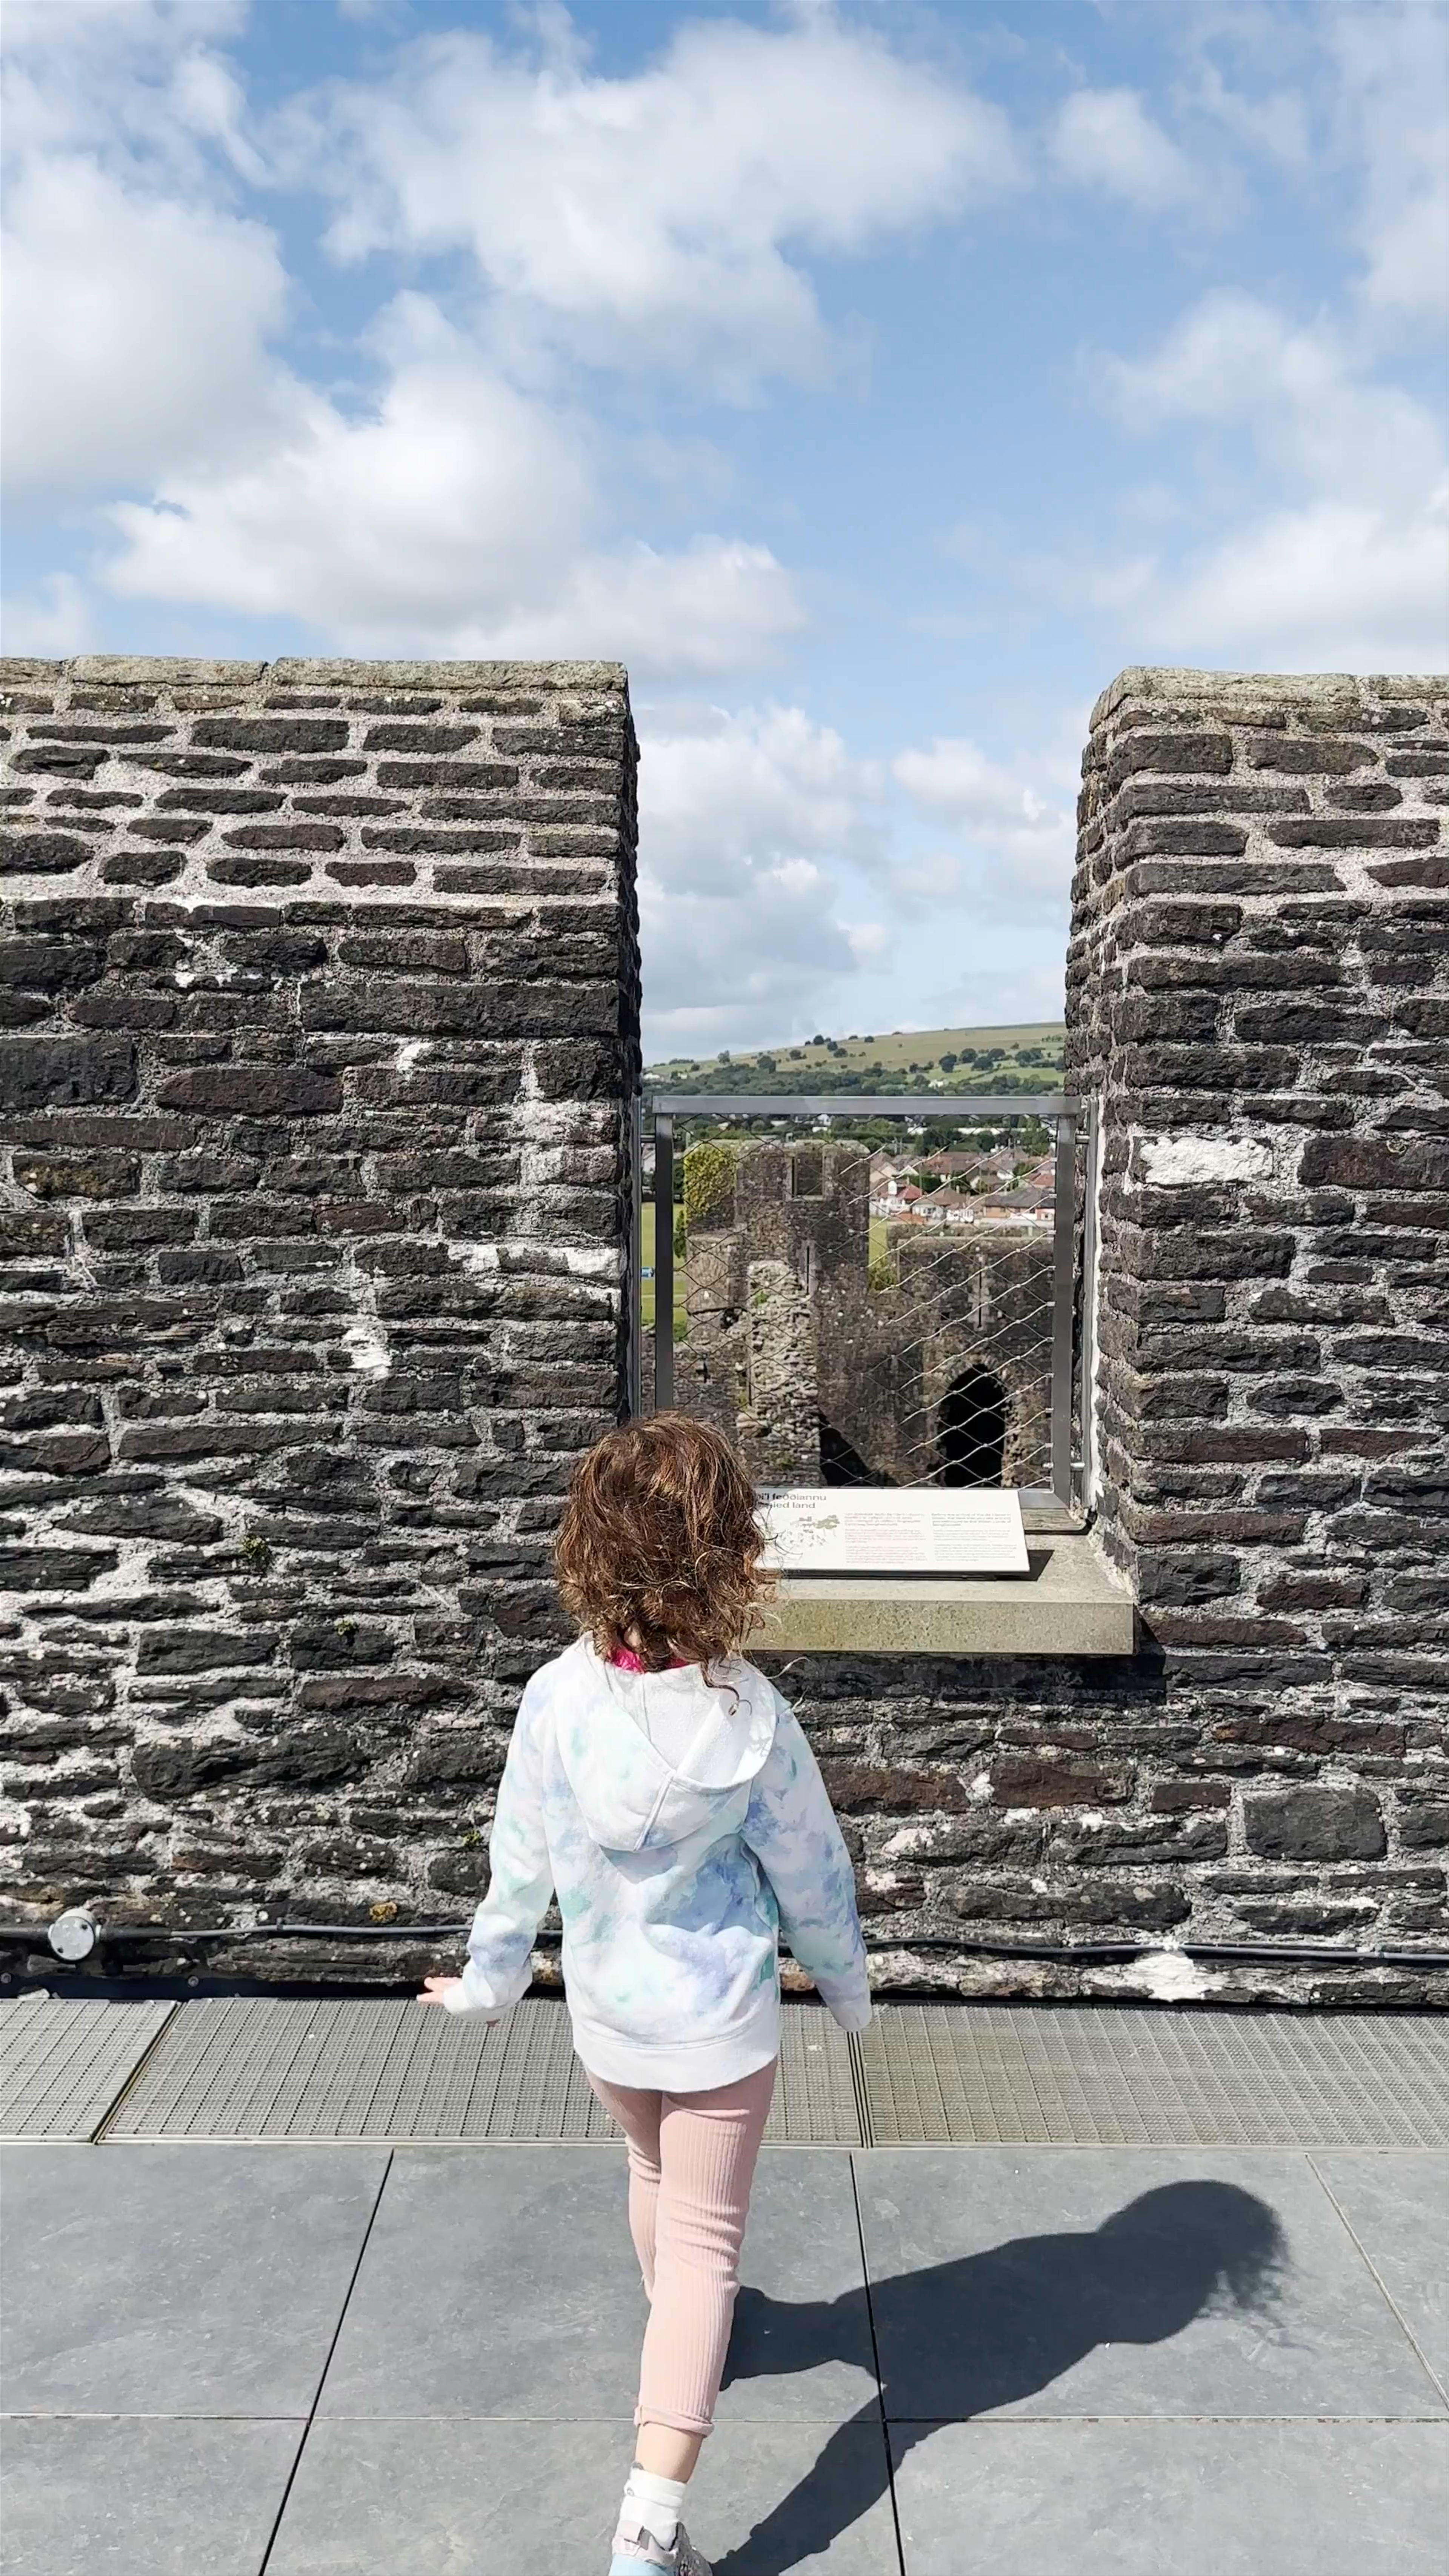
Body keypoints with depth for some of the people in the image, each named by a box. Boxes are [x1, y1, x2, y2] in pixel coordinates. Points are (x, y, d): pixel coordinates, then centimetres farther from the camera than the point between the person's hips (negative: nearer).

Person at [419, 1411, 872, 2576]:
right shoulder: (752, 1717, -24)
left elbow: (520, 1866, -8)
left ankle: (680, 2325, 57)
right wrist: (848, 1989, 7)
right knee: (704, 2239, 9)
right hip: (719, 2021, -3)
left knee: (656, 2175, 30)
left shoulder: (555, 1700, -20)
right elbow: (811, 1882, -11)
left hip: (606, 2011, 3)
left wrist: (488, 1982, 10)